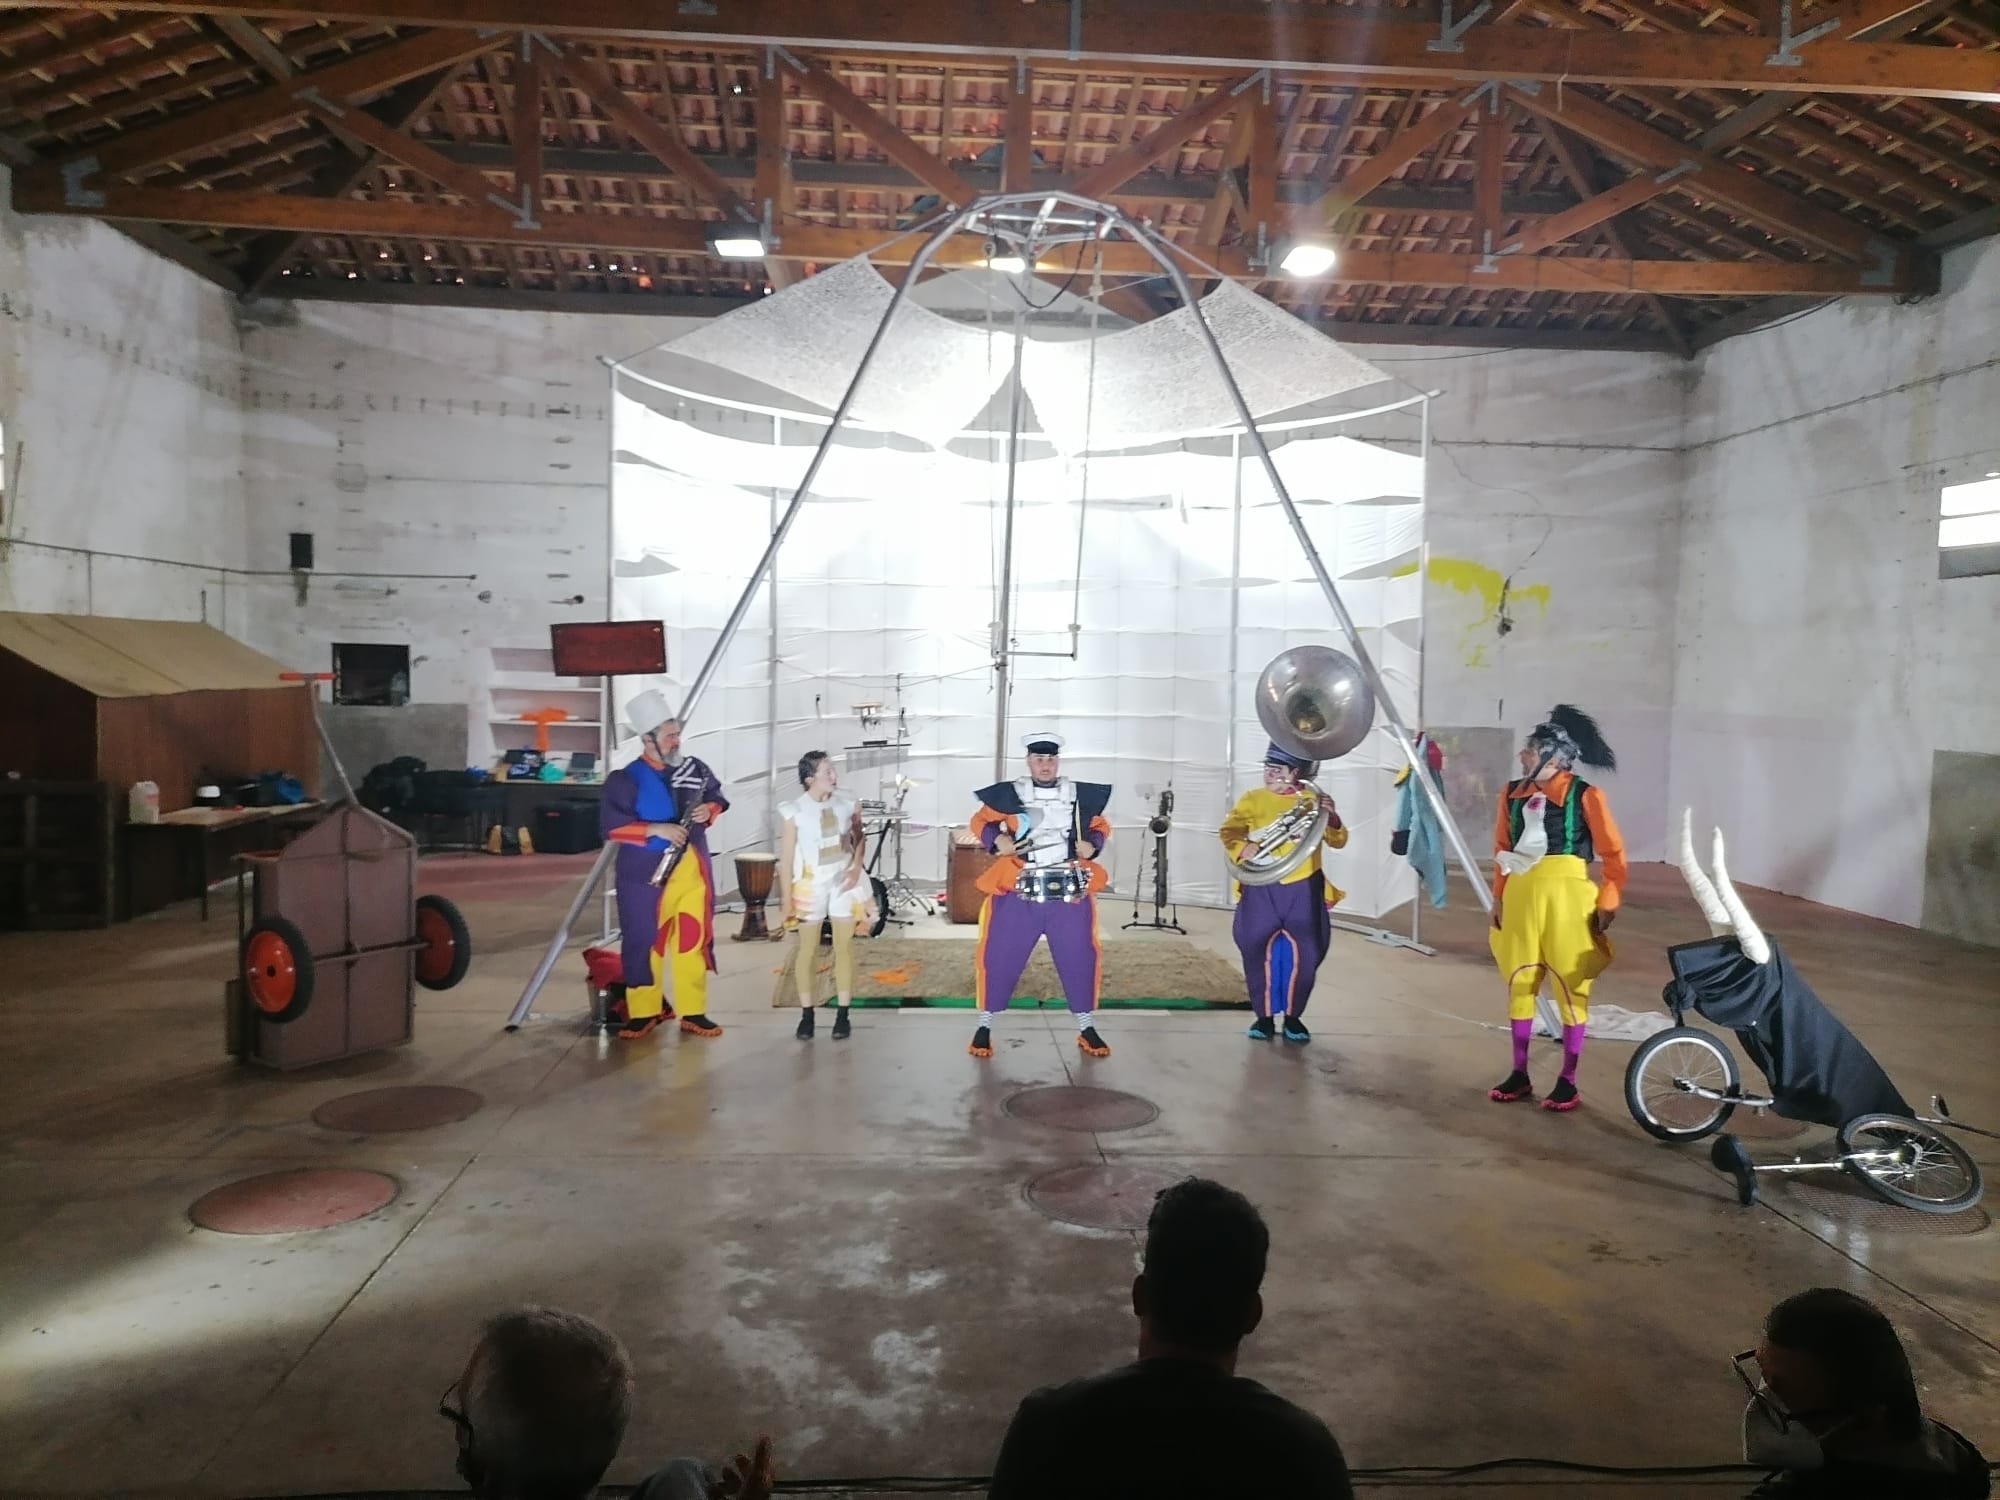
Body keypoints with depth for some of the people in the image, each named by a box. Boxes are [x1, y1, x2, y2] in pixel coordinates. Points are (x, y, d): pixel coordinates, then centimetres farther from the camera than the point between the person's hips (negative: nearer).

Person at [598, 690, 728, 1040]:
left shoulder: (694, 769, 5)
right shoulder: (626, 780, -10)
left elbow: (717, 796, 19)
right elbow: (610, 826, -16)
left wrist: (709, 810, -4)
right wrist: (655, 830, -22)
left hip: (692, 870, 4)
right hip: (646, 875, -4)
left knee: (694, 940, 7)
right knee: (645, 942, 2)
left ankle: (693, 1012, 17)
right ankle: (643, 1013, 16)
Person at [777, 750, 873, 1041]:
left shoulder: (847, 805, -2)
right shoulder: (794, 811, -11)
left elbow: (859, 839, 12)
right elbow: (786, 857, -8)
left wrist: (856, 868, -5)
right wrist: (786, 898, -9)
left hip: (843, 883, 2)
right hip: (810, 885, -2)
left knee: (844, 947, 5)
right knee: (808, 949, 5)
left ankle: (842, 1014, 13)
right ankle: (806, 1015, 14)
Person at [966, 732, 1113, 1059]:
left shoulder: (1080, 796, 6)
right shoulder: (1008, 795, -1)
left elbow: (1100, 826, 16)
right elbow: (981, 821, 5)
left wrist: (1092, 844, -4)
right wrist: (996, 838, -14)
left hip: (1070, 894, 2)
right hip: (1017, 894, -1)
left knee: (1080, 958, 7)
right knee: (998, 957, 1)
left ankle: (1087, 1029, 24)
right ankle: (985, 1026, 17)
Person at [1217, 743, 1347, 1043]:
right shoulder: (1252, 799, 5)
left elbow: (1338, 842, 2)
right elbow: (1229, 832, -1)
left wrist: (1332, 819, -18)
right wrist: (1243, 852, -20)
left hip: (1303, 889, 0)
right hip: (1261, 889, 0)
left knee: (1303, 954, -3)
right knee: (1259, 953, -4)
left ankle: (1293, 1017, 14)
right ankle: (1265, 1016, 11)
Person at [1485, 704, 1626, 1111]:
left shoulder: (1585, 795, -9)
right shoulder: (1512, 793, 5)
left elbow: (1613, 853, -5)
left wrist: (1607, 903, -8)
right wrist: (1499, 897, 12)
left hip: (1566, 895, -5)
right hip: (1521, 895, 5)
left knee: (1570, 986, 4)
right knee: (1520, 982, 10)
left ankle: (1568, 1082, 12)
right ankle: (1519, 1074, 22)